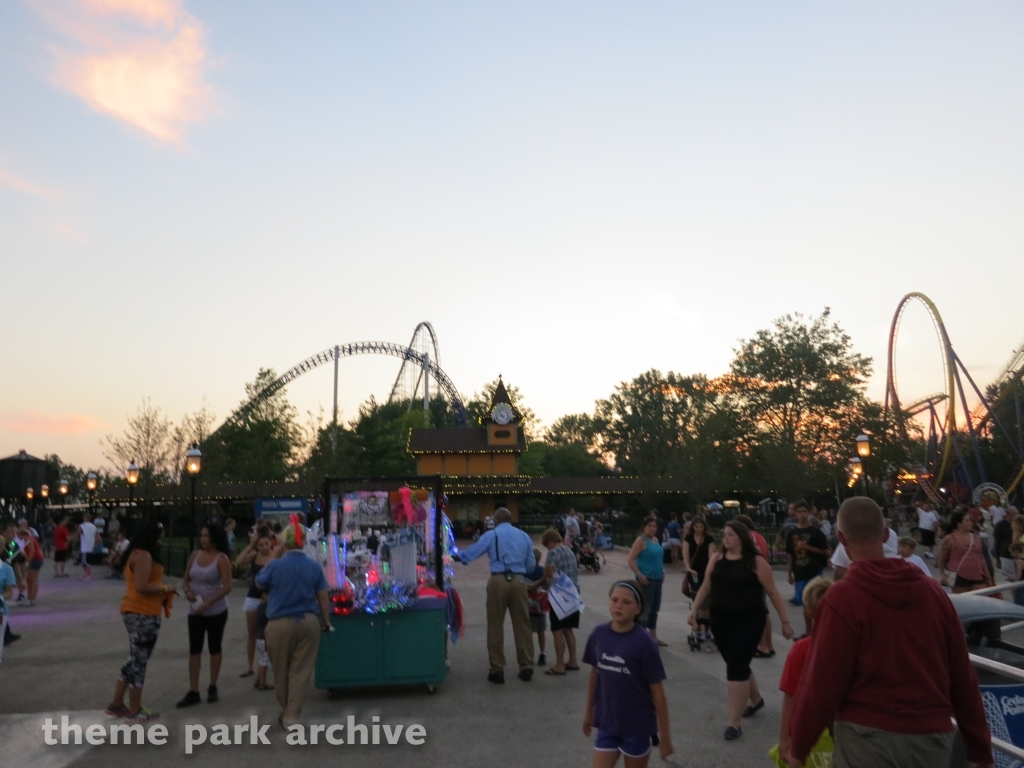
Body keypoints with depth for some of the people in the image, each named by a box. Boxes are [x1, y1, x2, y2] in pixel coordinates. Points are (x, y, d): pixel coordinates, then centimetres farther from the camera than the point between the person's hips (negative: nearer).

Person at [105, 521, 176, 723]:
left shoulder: (135, 554, 14)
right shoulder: (144, 556, -18)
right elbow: (141, 587, -24)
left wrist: (161, 590, 9)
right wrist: (165, 589, -12)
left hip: (134, 611, 10)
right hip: (143, 614, -10)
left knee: (136, 659, 20)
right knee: (139, 661, 0)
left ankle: (116, 704, 28)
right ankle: (135, 712, 10)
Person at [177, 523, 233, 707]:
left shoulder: (221, 558, -14)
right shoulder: (195, 555, 1)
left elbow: (227, 587, -18)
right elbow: (186, 579, 12)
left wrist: (208, 603, -24)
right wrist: (188, 591, -9)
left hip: (216, 611, -4)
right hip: (195, 611, 4)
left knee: (214, 648, 9)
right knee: (194, 650, 4)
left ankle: (212, 688, 23)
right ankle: (193, 692, 10)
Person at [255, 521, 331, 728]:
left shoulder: (275, 566, -9)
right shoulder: (315, 567, -3)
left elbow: (259, 583, 11)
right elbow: (323, 598, 1)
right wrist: (326, 621, 14)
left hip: (280, 624, -1)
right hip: (308, 622, 1)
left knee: (281, 671, 18)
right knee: (301, 671, 7)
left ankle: (285, 711, 33)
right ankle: (292, 716, 9)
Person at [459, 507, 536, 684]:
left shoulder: (491, 535, 4)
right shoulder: (524, 536, 14)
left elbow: (469, 554, 4)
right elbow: (531, 565, 16)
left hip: (498, 581, -3)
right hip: (519, 581, 3)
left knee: (495, 626, 7)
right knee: (522, 625, 10)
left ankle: (497, 670, 11)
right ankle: (526, 668, 16)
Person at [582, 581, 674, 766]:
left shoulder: (644, 643, -18)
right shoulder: (598, 634, -6)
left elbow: (657, 692, -11)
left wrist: (665, 735, -7)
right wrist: (589, 712, 16)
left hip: (637, 726, -3)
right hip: (607, 724, 3)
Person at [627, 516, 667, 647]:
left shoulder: (656, 540, 11)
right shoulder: (641, 540, -12)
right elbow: (630, 559, -17)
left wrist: (662, 573, 12)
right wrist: (639, 575, -19)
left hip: (657, 579, 8)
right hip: (646, 579, -8)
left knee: (655, 608, 15)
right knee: (645, 609, -6)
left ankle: (653, 636, 25)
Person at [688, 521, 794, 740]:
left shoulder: (756, 561, -8)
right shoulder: (716, 559, 4)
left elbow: (773, 592, -4)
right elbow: (706, 587, 7)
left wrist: (785, 621, -2)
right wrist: (694, 610, -2)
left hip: (748, 621, -5)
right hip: (720, 621, 5)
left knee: (736, 668, -8)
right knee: (737, 666, 18)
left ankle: (734, 723, 1)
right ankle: (756, 699, 45)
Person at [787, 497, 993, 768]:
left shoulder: (842, 598, -15)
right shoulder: (933, 589, 0)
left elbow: (823, 682, -13)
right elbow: (962, 676, 5)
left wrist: (799, 744, -2)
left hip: (868, 737, -5)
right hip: (932, 737, 5)